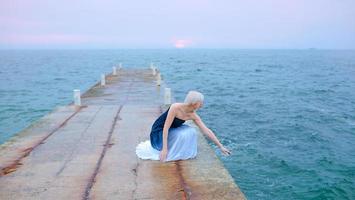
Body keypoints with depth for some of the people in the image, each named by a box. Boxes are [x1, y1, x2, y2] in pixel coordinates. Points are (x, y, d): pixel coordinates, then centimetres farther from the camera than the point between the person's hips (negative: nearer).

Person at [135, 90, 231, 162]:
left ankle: (185, 154, 0)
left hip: (172, 131, 6)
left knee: (191, 132, -17)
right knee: (182, 135, -28)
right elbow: (165, 128, -30)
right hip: (159, 132, -6)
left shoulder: (193, 116, -12)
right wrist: (164, 149, -32)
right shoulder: (175, 107, -30)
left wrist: (221, 146, -9)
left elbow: (207, 131, -9)